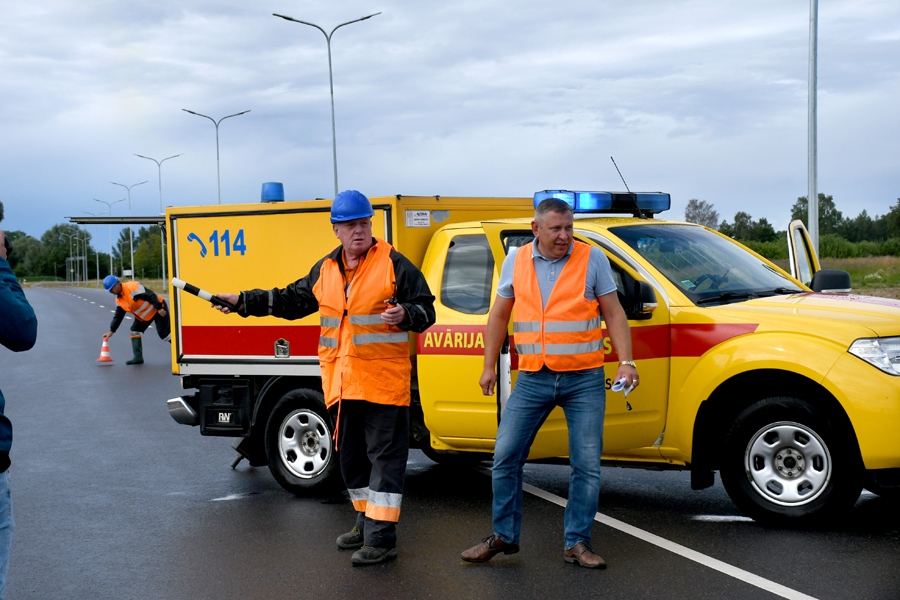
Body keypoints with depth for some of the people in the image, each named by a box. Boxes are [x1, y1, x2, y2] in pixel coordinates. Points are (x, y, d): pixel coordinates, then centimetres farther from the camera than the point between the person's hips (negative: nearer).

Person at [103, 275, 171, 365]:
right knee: (135, 330, 4)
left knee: (164, 332, -14)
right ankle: (138, 357, 4)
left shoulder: (132, 287, -25)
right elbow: (118, 316, 11)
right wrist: (111, 330, 5)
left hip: (158, 309, -9)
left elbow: (150, 295, -28)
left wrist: (159, 308, -30)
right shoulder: (119, 300, 4)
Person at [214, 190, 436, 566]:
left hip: (384, 381, -6)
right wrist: (243, 302, 17)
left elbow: (425, 309, -6)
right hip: (341, 382, 7)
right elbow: (292, 301, 21)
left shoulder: (394, 264, -6)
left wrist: (405, 315, -27)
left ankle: (381, 538, -2)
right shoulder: (325, 270, 12)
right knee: (350, 455, 16)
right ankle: (366, 521, 31)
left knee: (385, 456, -5)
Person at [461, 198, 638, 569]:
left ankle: (577, 543, 14)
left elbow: (614, 314, 0)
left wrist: (626, 362, -11)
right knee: (505, 456, 1)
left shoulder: (593, 259, -2)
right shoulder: (516, 261, 5)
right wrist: (489, 367, 9)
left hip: (584, 380, -2)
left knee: (586, 465, 1)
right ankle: (504, 535, 16)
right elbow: (498, 316, 13)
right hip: (533, 379, 2)